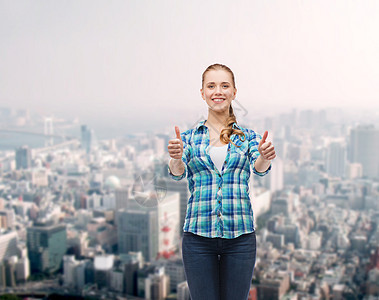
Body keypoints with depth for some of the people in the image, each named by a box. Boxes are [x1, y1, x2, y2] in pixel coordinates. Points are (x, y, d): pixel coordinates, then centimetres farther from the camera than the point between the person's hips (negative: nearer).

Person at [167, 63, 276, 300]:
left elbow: (259, 168, -9)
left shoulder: (249, 137, 8)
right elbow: (177, 173, -8)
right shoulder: (189, 137, 7)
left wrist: (265, 157, -33)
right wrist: (176, 158, -32)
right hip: (198, 236, 0)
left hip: (240, 236, 1)